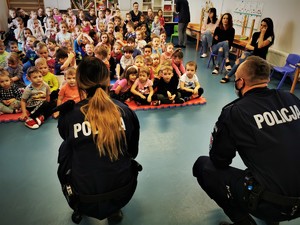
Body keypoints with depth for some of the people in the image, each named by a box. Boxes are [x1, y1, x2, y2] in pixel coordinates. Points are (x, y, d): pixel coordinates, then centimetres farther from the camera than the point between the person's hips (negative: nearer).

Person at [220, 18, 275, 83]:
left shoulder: (270, 37, -4)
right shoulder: (256, 34, 13)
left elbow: (260, 46, -20)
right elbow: (247, 46, 7)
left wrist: (262, 33, -14)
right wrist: (254, 48, -13)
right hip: (249, 54, 4)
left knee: (244, 56, -32)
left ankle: (228, 76, -27)